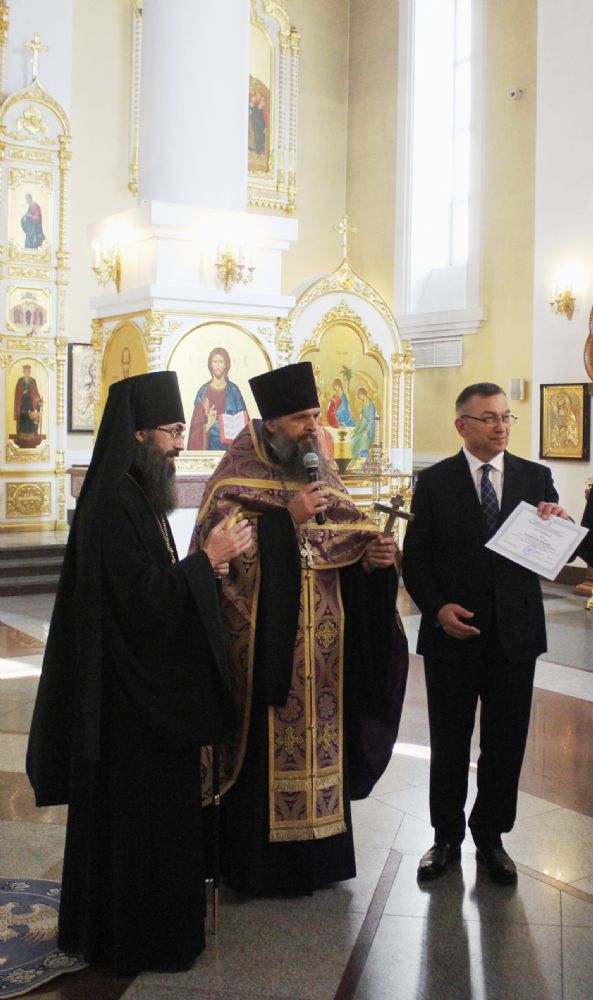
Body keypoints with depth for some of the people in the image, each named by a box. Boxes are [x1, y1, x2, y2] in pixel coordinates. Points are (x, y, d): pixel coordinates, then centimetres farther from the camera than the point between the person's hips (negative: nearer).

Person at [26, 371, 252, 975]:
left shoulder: (141, 495, 10)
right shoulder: (112, 504, -21)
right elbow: (141, 597, -24)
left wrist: (203, 564, 0)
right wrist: (206, 559, -17)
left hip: (152, 685, 10)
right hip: (130, 688, -10)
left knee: (153, 806, 19)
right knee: (137, 810, 3)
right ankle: (137, 937, 19)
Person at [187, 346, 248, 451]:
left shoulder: (234, 391, 6)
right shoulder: (203, 392, 5)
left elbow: (243, 420, 6)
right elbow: (196, 424, 1)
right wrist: (207, 426, -19)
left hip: (230, 444, 0)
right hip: (209, 444, 0)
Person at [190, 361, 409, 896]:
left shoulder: (322, 477, 10)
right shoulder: (235, 480, -8)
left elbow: (346, 538, 11)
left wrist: (370, 557, -11)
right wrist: (287, 519, -22)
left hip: (321, 646, 6)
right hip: (264, 644, -6)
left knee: (319, 741, 12)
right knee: (265, 751, 1)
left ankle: (317, 849, 27)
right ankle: (260, 861, 16)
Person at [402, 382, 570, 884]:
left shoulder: (536, 478, 3)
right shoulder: (435, 481, -2)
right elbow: (415, 558, -1)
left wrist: (561, 524, -21)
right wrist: (438, 608, -15)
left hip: (515, 634, 1)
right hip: (452, 632, -1)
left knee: (506, 744, 11)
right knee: (448, 744, 12)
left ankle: (490, 836, 29)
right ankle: (447, 838, 28)